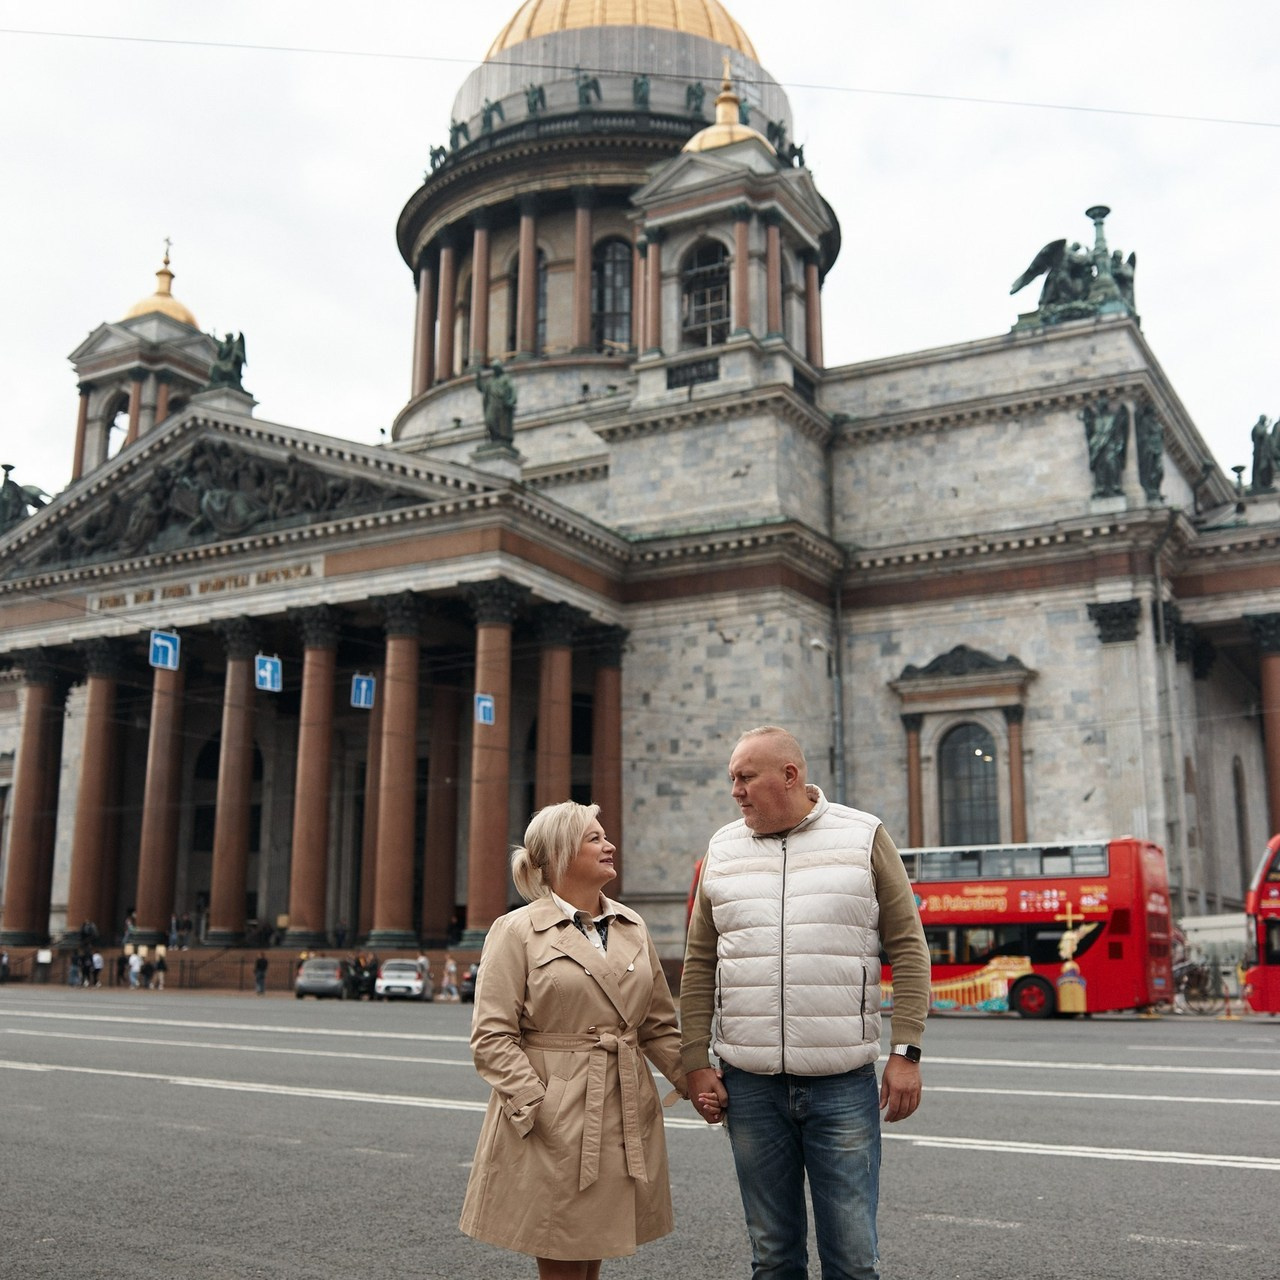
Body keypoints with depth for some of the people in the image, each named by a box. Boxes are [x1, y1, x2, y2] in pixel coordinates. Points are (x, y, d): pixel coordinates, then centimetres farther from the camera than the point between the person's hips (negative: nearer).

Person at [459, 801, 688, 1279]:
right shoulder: (517, 931, -5)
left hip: (624, 1120, 5)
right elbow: (492, 1037, -9)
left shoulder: (632, 927, 11)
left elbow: (659, 1025, 15)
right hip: (553, 1122, -5)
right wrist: (538, 1109, -17)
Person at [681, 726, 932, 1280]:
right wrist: (697, 1064, 4)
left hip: (844, 1082, -2)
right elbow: (700, 964, 10)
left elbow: (907, 947, 0)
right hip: (750, 1086, 3)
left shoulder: (864, 838, 1)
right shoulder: (722, 850, 8)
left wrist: (906, 1053, -7)